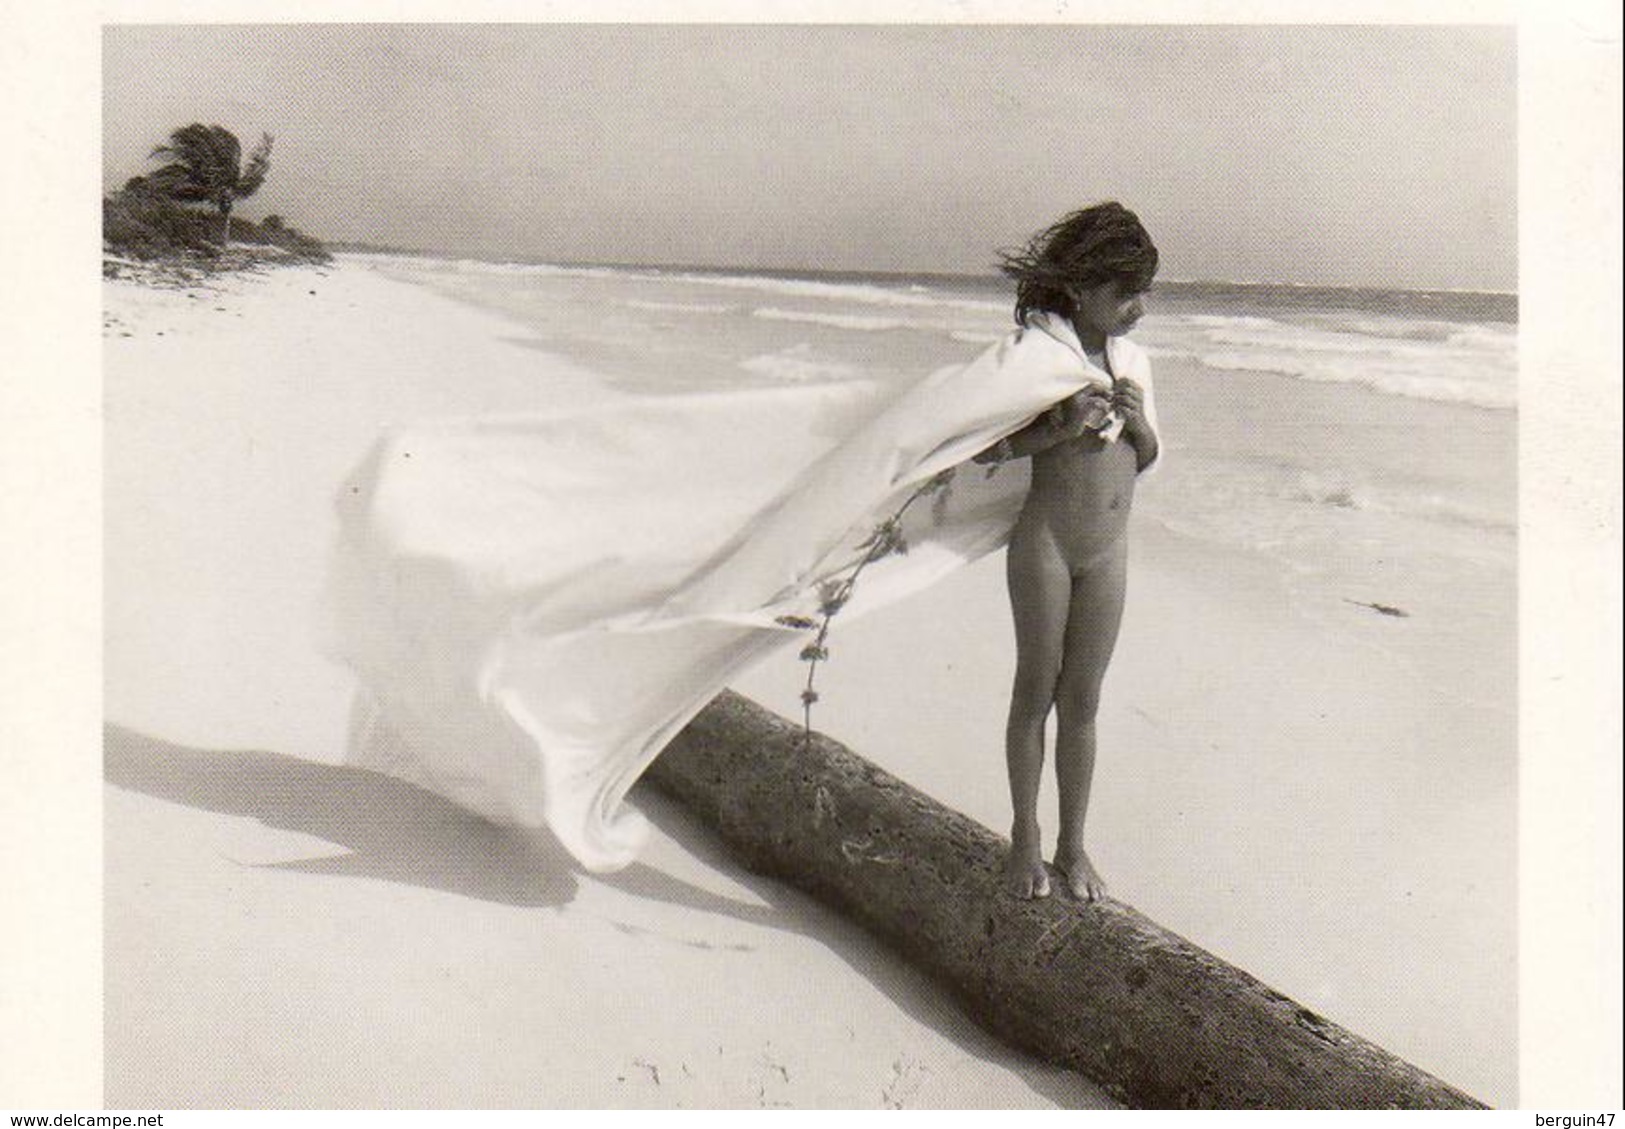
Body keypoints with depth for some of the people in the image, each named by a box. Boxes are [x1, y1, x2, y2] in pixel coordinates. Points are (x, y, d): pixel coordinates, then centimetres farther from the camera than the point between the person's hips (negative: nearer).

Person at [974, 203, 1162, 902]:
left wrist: (1136, 421, -7)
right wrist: (1063, 427, -24)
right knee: (1035, 692, 6)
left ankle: (1072, 844, 21)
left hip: (1109, 548, 5)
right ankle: (1024, 838, 21)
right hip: (1044, 541, -4)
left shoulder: (1132, 359, 7)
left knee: (1082, 701, 10)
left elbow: (1146, 458, 13)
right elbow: (985, 448, -14)